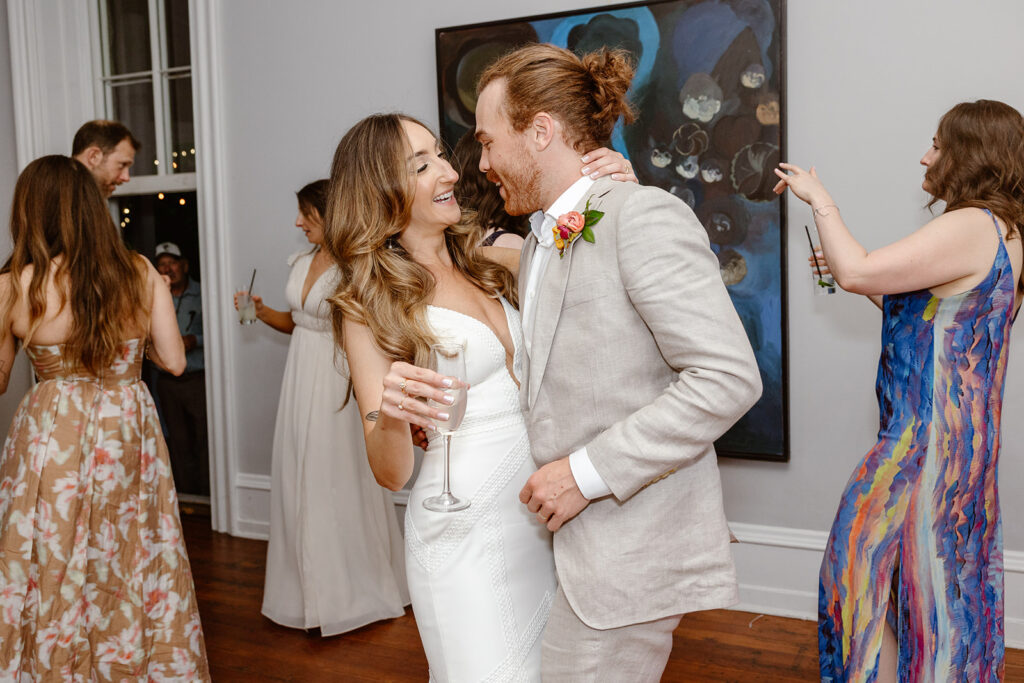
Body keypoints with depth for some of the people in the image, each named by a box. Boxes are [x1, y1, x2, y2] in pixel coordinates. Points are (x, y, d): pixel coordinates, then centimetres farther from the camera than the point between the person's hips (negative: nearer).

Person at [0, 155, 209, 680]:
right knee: (135, 568, 16)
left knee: (50, 576, 12)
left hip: (51, 439, -2)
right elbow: (173, 361, -1)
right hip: (129, 433, 3)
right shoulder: (141, 273, -4)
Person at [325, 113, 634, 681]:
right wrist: (389, 416, -31)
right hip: (465, 533, -5)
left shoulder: (495, 256, 5)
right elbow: (391, 474, -9)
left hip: (544, 518, 6)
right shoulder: (369, 308, -8)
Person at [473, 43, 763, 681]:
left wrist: (588, 471, -20)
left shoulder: (644, 216, -15)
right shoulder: (540, 240, 14)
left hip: (630, 551, -8)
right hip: (568, 534, 8)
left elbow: (728, 378, -22)